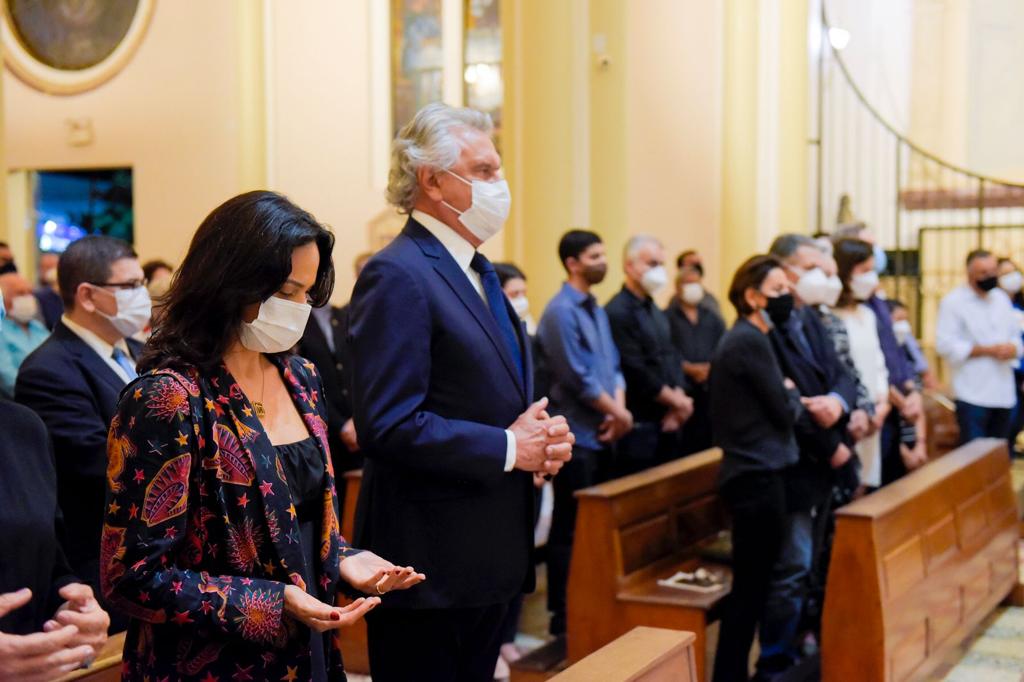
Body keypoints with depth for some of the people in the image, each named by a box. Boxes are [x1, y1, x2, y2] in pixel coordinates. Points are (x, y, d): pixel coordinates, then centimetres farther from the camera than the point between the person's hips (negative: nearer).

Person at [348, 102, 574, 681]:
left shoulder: (477, 271, 14)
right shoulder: (398, 276, -17)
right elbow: (389, 425, -24)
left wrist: (544, 435, 1)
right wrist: (509, 449, -18)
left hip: (490, 556, 9)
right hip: (432, 562, -9)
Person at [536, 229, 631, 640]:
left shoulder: (597, 310, 14)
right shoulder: (560, 311, -12)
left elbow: (613, 366, 14)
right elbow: (577, 378, -16)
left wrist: (619, 407, -4)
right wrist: (616, 412, -7)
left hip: (602, 434, 8)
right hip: (576, 435, -8)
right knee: (569, 530, -2)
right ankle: (563, 618, 7)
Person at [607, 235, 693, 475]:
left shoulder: (657, 313, 17)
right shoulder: (617, 313, -13)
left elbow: (672, 359, 15)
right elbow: (636, 372, -18)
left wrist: (678, 401, -3)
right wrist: (676, 401, -7)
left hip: (667, 423, 8)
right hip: (638, 427, -8)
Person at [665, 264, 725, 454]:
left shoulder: (712, 316, 16)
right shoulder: (667, 317, 1)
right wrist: (688, 368, -20)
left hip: (710, 387, 4)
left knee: (709, 437, 3)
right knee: (685, 440, -4)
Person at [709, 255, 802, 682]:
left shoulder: (741, 338, 15)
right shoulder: (751, 341, -16)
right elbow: (784, 412, -13)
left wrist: (786, 396, 0)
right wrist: (794, 394, 6)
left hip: (749, 472, 10)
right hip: (758, 475, -10)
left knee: (751, 582, 14)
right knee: (752, 583, -3)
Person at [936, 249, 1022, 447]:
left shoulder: (1002, 298, 14)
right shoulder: (953, 302, -6)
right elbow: (946, 345, -14)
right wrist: (989, 350, -17)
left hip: (1003, 392, 6)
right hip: (973, 395, -6)